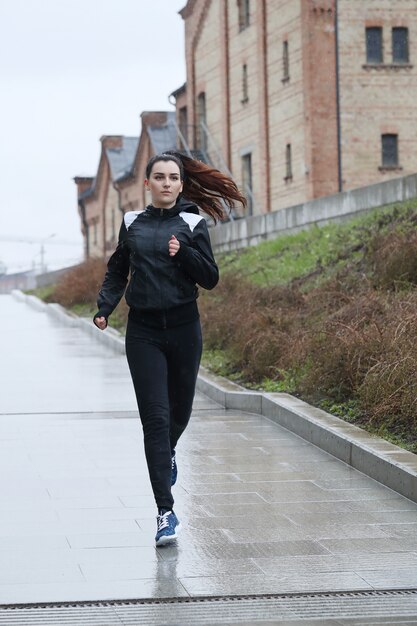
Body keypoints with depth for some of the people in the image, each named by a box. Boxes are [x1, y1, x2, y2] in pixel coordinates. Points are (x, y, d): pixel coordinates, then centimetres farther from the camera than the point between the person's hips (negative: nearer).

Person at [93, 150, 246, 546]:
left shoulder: (193, 224, 2)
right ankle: (165, 512, -8)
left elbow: (210, 278, 0)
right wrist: (104, 308, 1)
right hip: (143, 330, 0)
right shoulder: (132, 223, 6)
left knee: (180, 409, 13)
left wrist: (183, 253, -16)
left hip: (183, 327, 0)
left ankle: (167, 454, 50)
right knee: (155, 416, -8)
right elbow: (117, 271, 15)